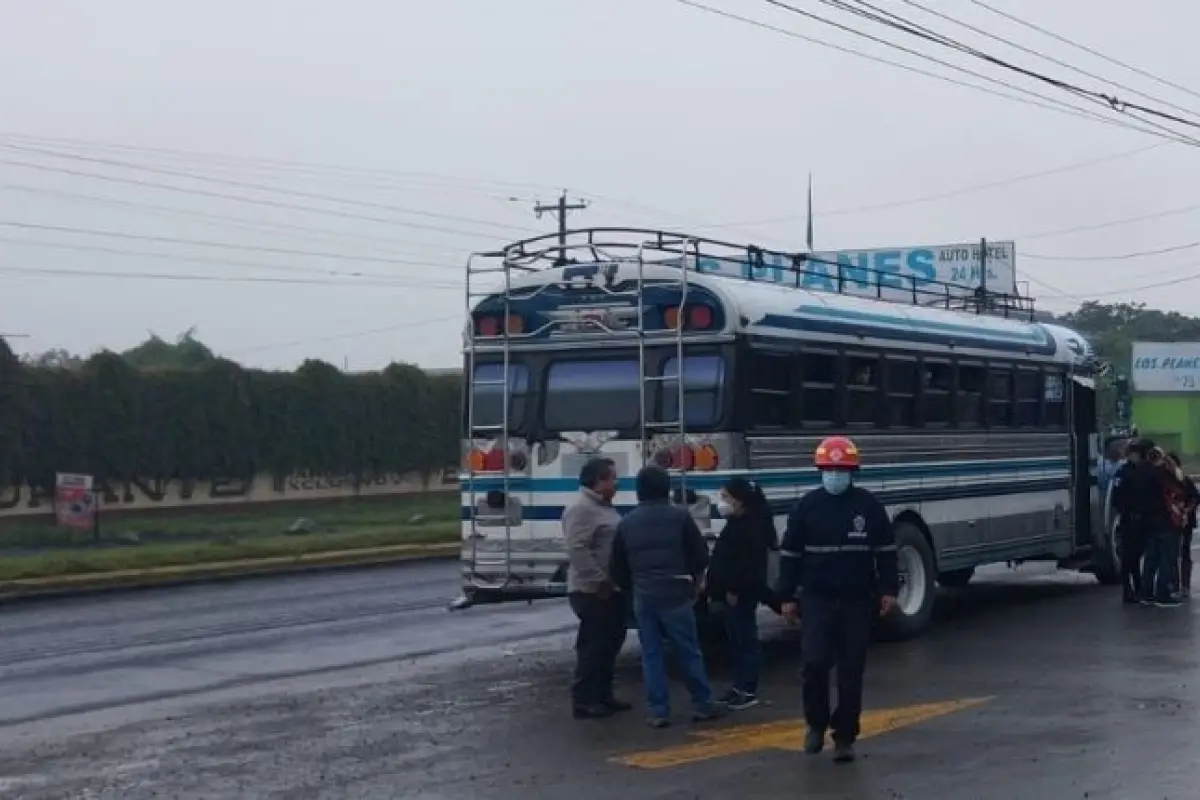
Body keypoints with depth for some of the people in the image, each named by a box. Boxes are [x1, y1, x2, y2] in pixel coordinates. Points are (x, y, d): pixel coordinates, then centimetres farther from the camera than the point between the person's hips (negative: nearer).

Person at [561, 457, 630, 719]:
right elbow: (577, 550, -25)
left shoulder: (603, 507, 17)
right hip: (594, 592, -10)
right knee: (593, 646, -6)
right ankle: (584, 701, -1)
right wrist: (599, 580, -24)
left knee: (609, 644, 15)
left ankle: (603, 695, 24)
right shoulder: (582, 509, -16)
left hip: (611, 589, 10)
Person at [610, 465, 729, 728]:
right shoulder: (680, 516, -4)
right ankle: (703, 703, 14)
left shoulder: (626, 523, 6)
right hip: (675, 594, -3)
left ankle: (658, 711, 5)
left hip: (643, 597, 3)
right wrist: (695, 581, 19)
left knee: (651, 654, 6)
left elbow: (618, 567, 11)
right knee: (689, 650, 7)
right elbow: (700, 555, 1)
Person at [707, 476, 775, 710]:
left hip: (741, 593, -11)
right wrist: (725, 589, 19)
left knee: (746, 639, -7)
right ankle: (740, 686, 19)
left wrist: (734, 590, -23)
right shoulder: (738, 522, 17)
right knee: (736, 640, 13)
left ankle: (749, 691, -4)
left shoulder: (751, 525, -16)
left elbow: (747, 562, -22)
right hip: (734, 592, 11)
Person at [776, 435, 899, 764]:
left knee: (851, 670, 3)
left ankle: (845, 737, 12)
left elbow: (886, 551, 5)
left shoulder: (869, 506, -1)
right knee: (815, 662, -12)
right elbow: (790, 554, 3)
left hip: (858, 600, 1)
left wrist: (889, 590, -1)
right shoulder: (806, 507, -1)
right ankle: (816, 723, 13)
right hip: (817, 598, 0)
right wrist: (788, 597, 1)